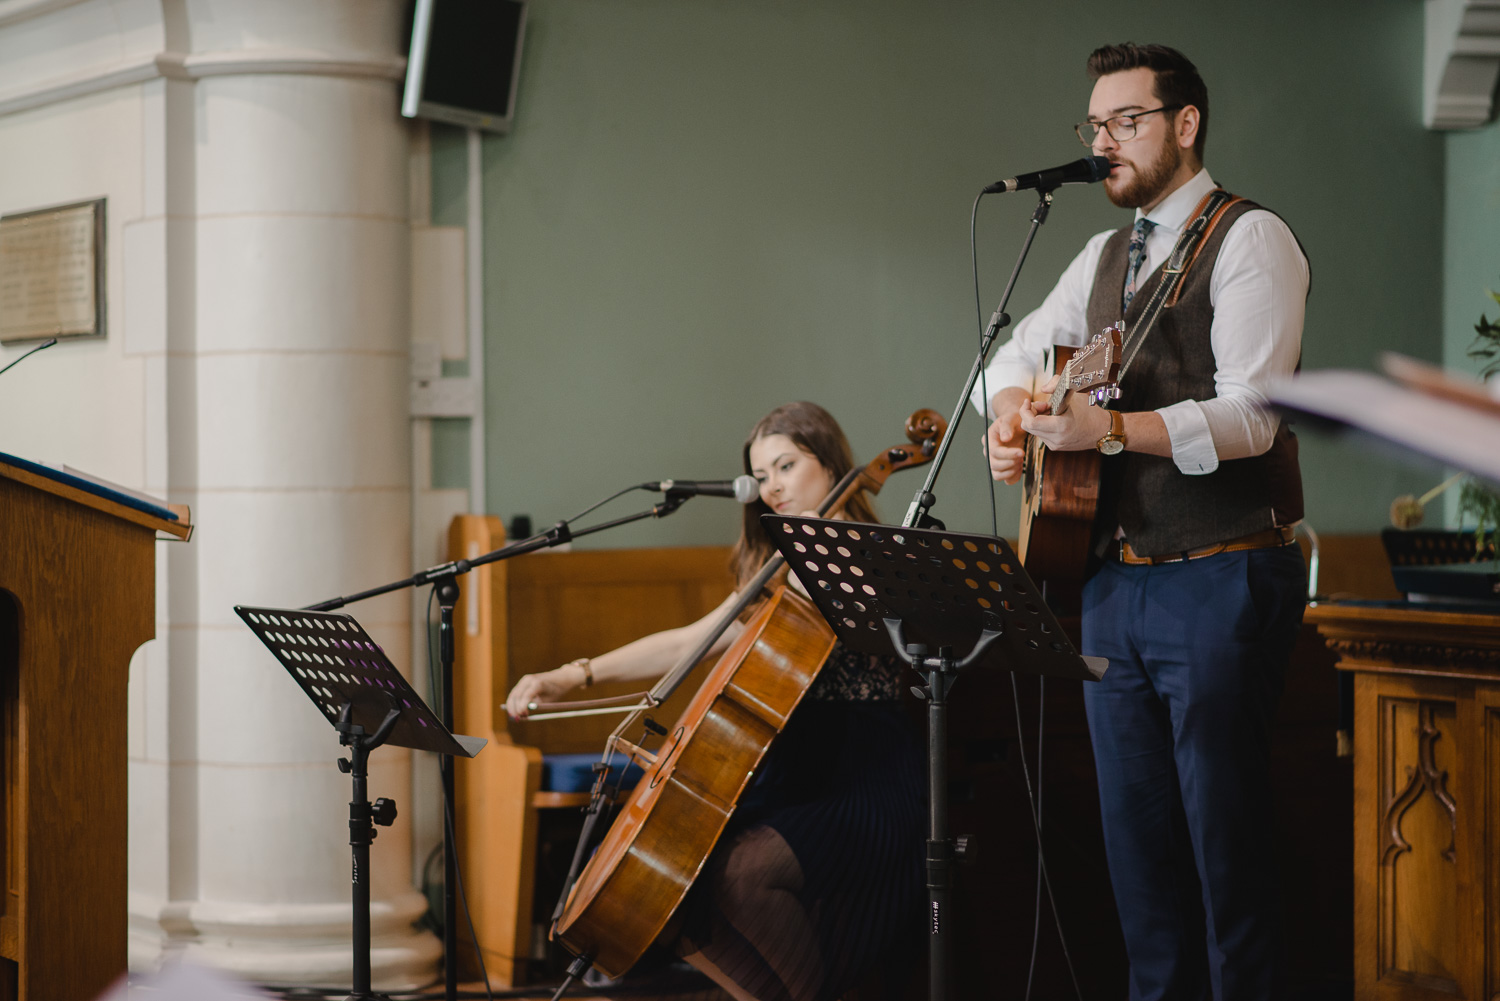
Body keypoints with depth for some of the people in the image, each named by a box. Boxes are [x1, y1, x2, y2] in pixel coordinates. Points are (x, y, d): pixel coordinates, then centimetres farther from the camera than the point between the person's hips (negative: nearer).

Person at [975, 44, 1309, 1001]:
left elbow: (1249, 415, -18)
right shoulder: (1105, 257, 17)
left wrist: (1112, 427, -30)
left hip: (1220, 580, -7)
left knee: (1224, 829, -5)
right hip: (1116, 580, 7)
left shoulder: (1250, 241, -6)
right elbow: (1017, 353, 25)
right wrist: (1015, 408, 1)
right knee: (1134, 824, 9)